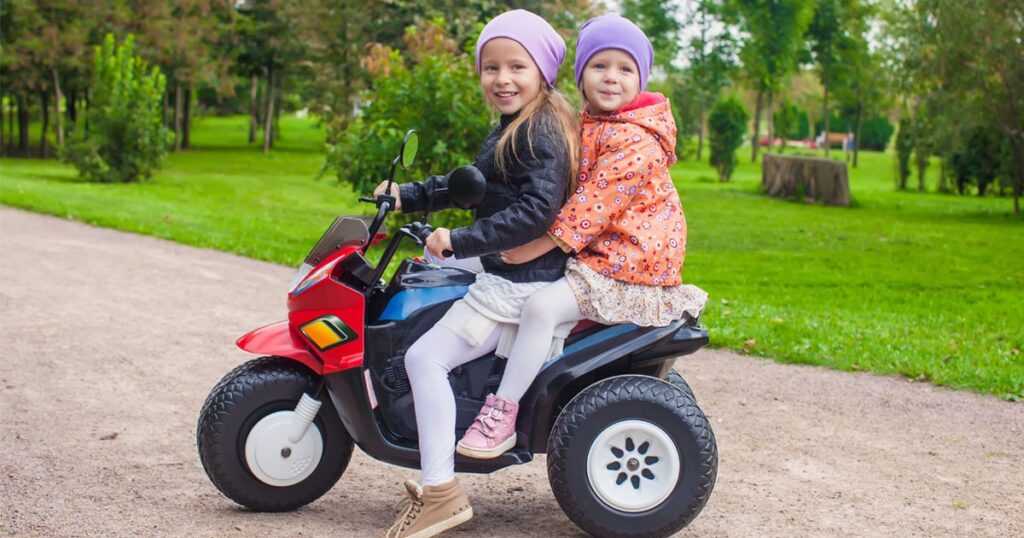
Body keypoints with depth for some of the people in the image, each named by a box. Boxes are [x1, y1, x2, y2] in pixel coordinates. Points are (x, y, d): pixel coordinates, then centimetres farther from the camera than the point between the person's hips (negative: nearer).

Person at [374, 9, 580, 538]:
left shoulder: (541, 133, -19)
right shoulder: (513, 127, 13)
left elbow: (538, 209, -29)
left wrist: (460, 240, -28)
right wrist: (408, 196, 15)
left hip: (524, 280, -12)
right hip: (501, 266, 12)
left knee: (425, 356, -19)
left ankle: (439, 491, -17)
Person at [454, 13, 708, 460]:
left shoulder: (636, 139, -18)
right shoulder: (587, 124, 13)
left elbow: (595, 203, -23)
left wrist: (536, 247, -21)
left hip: (628, 262, -11)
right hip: (594, 252, 11)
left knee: (542, 306, -25)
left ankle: (503, 412, -19)